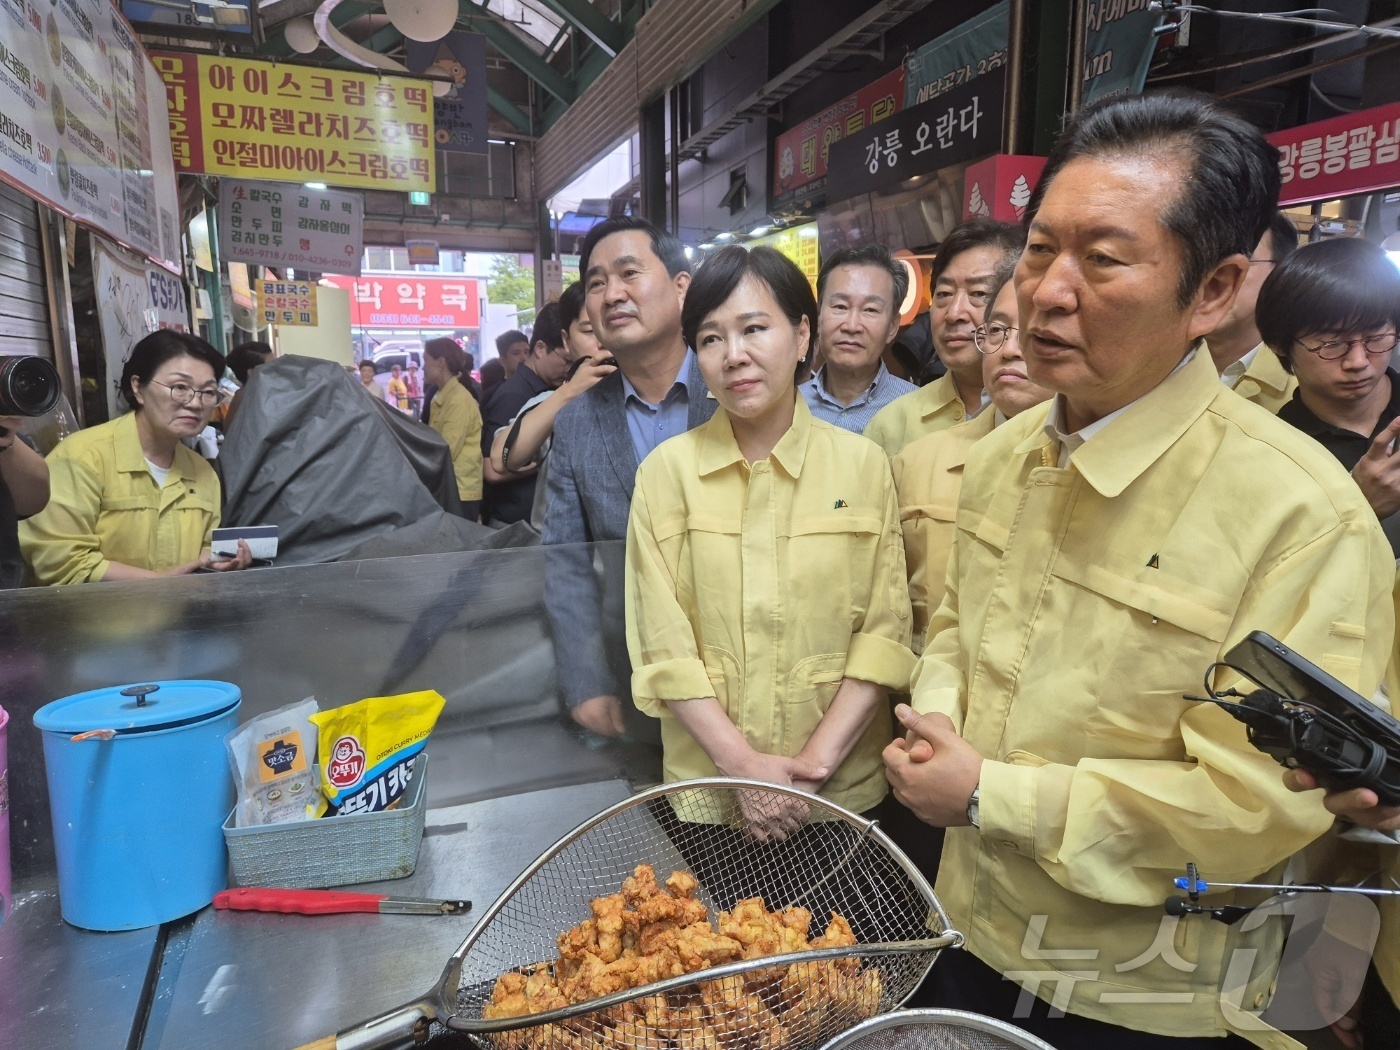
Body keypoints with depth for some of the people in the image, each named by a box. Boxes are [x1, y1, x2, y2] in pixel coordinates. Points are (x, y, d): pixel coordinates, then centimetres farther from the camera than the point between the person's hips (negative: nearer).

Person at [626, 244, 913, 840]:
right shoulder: (665, 471, -5)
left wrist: (817, 759, -14)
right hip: (706, 786, 0)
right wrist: (741, 763, -14)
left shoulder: (862, 464, -4)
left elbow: (885, 632, -6)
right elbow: (664, 646, -7)